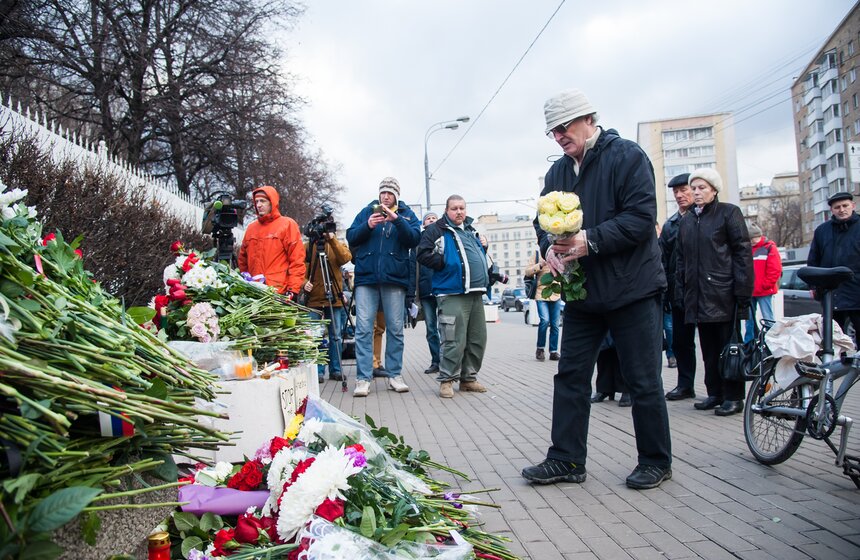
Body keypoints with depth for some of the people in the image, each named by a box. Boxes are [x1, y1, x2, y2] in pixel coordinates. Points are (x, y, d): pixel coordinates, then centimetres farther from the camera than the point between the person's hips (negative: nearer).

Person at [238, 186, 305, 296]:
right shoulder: (251, 227, 16)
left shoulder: (287, 224, -1)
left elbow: (297, 260, -7)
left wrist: (292, 289, -13)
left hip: (280, 294, -5)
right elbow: (243, 258, 23)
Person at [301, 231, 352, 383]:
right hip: (314, 299, -1)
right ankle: (318, 371, 10)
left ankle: (336, 370, 17)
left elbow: (346, 258, -14)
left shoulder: (336, 244, 7)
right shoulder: (306, 247, 5)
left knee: (336, 336, 6)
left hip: (335, 299, 1)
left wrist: (332, 239, -23)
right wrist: (304, 283, -18)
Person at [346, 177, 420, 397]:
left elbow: (414, 238, -2)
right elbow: (351, 237, 8)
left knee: (395, 329, 5)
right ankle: (363, 379, -3)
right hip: (366, 278, 0)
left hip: (395, 279, 0)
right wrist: (367, 226, -10)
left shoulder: (407, 214, 12)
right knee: (363, 328, -6)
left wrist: (397, 220, -15)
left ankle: (394, 375, 15)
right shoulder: (366, 211, 14)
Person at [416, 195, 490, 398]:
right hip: (452, 295, -7)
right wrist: (446, 263, -12)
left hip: (476, 294, 8)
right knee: (455, 341, -10)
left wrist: (483, 246, 16)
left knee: (478, 340, 9)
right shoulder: (436, 230, 1)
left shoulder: (471, 231, 23)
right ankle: (446, 380, 2)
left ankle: (468, 378, 21)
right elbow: (423, 255, -7)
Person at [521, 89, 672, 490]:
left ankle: (656, 461, 22)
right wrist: (549, 247, -9)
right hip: (582, 292, 6)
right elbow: (543, 220, 13)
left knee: (643, 382, 4)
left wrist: (590, 241, -24)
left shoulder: (627, 156, -8)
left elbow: (642, 216, -16)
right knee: (570, 377, 7)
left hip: (632, 290, -6)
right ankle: (566, 460, 18)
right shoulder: (557, 172, 12)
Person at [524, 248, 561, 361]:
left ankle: (553, 351, 15)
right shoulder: (538, 254, 6)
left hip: (556, 294, 2)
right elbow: (528, 272, 3)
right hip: (541, 293, -2)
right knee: (545, 320, -17)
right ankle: (540, 348, 1)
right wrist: (541, 265, -10)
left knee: (555, 324, 4)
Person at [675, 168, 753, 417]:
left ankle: (733, 397, 9)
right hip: (698, 294, 5)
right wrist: (680, 291, 10)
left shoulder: (728, 213, 0)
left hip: (723, 293, -5)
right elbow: (681, 258, 18)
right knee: (708, 348, 10)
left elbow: (743, 252, -6)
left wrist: (742, 291, -13)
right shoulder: (687, 219, 16)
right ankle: (715, 393, 19)